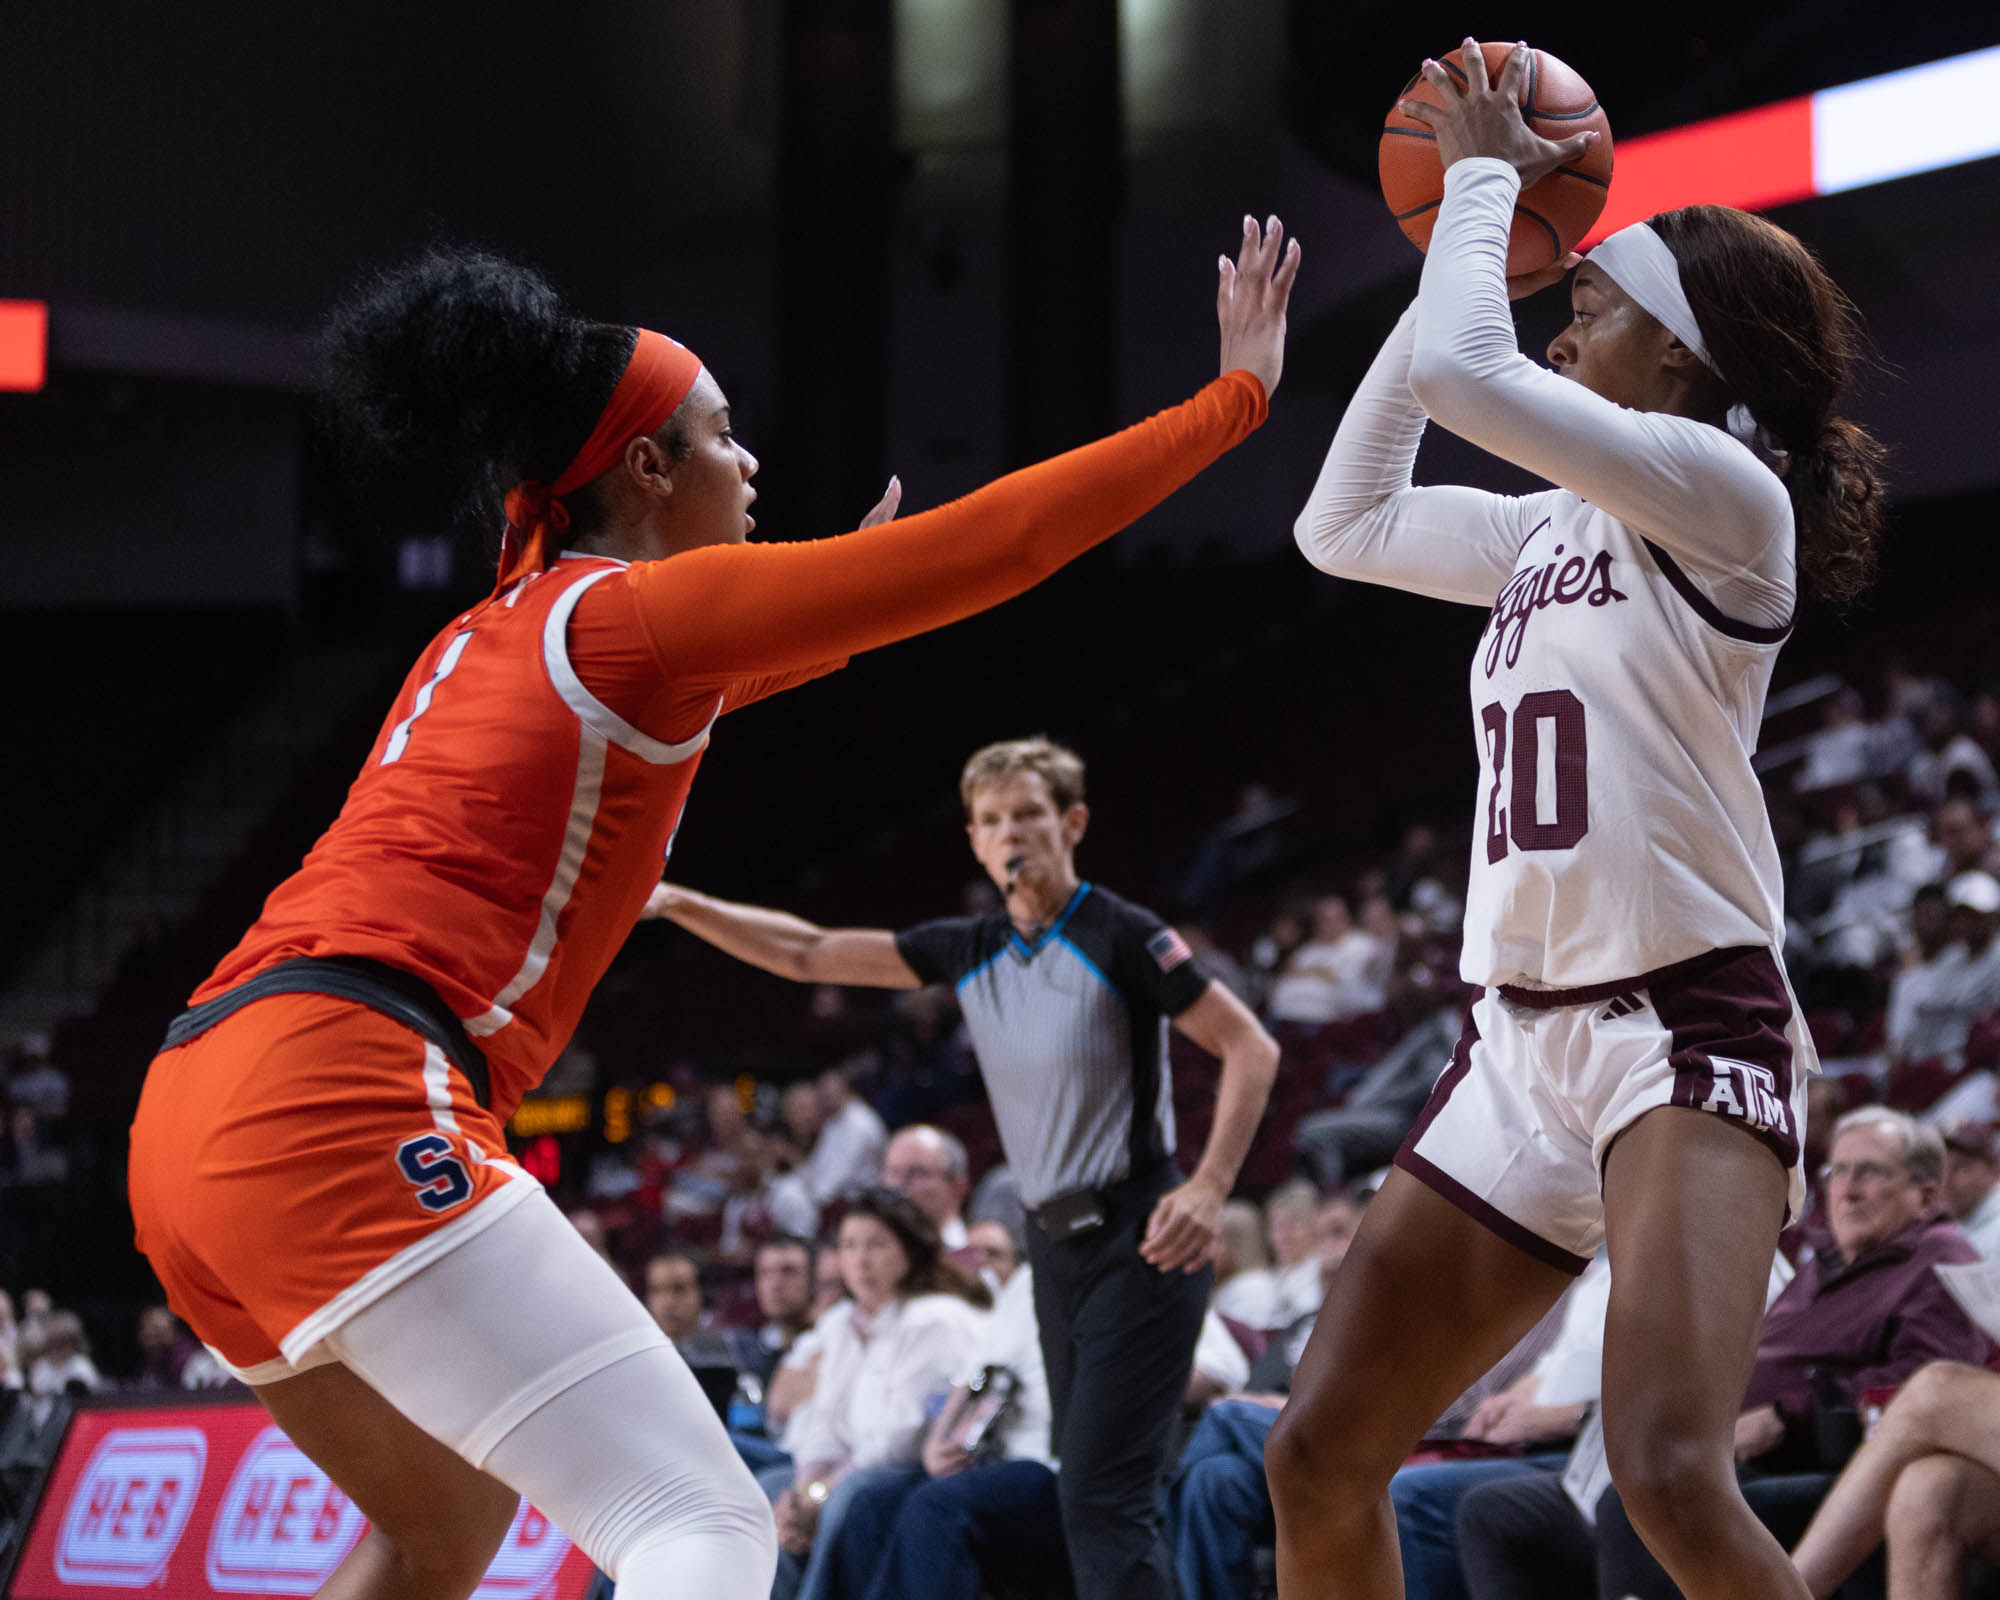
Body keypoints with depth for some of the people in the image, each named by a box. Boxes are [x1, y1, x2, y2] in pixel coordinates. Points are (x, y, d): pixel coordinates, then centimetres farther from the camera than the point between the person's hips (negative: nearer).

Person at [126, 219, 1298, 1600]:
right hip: (341, 1096, -10)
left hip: (198, 1119, 10)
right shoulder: (636, 611, 0)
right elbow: (994, 540, 0)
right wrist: (1239, 393, 8)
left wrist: (833, 609, 56)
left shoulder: (496, 636, 23)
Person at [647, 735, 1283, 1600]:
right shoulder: (970, 951, 9)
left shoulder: (1122, 937, -10)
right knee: (1101, 1501, 9)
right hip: (1056, 1245, 7)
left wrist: (1209, 1190, -18)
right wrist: (679, 905, 4)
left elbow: (1251, 1047, -9)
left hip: (1137, 1244, -7)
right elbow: (810, 954, 13)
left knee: (1100, 1499, -16)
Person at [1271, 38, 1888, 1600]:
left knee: (1672, 1472, -29)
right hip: (1526, 1042, 9)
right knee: (1322, 1465, 7)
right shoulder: (1553, 526, 16)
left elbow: (1461, 370, -18)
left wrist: (1486, 172, -1)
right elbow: (1345, 519, 24)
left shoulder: (1721, 488, -8)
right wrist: (1464, 245, 21)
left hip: (1689, 1024, -9)